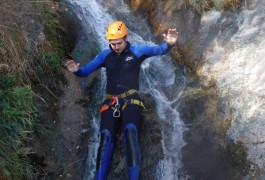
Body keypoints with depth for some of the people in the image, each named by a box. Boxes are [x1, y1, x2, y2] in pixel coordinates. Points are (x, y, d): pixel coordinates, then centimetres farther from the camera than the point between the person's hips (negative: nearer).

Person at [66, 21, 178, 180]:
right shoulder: (105, 55, 10)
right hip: (111, 102, 3)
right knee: (106, 136, -18)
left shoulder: (136, 51, 3)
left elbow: (159, 50, -10)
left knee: (130, 131, -29)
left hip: (131, 99, -2)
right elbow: (86, 71, 10)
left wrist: (169, 44, -33)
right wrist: (76, 70, -13)